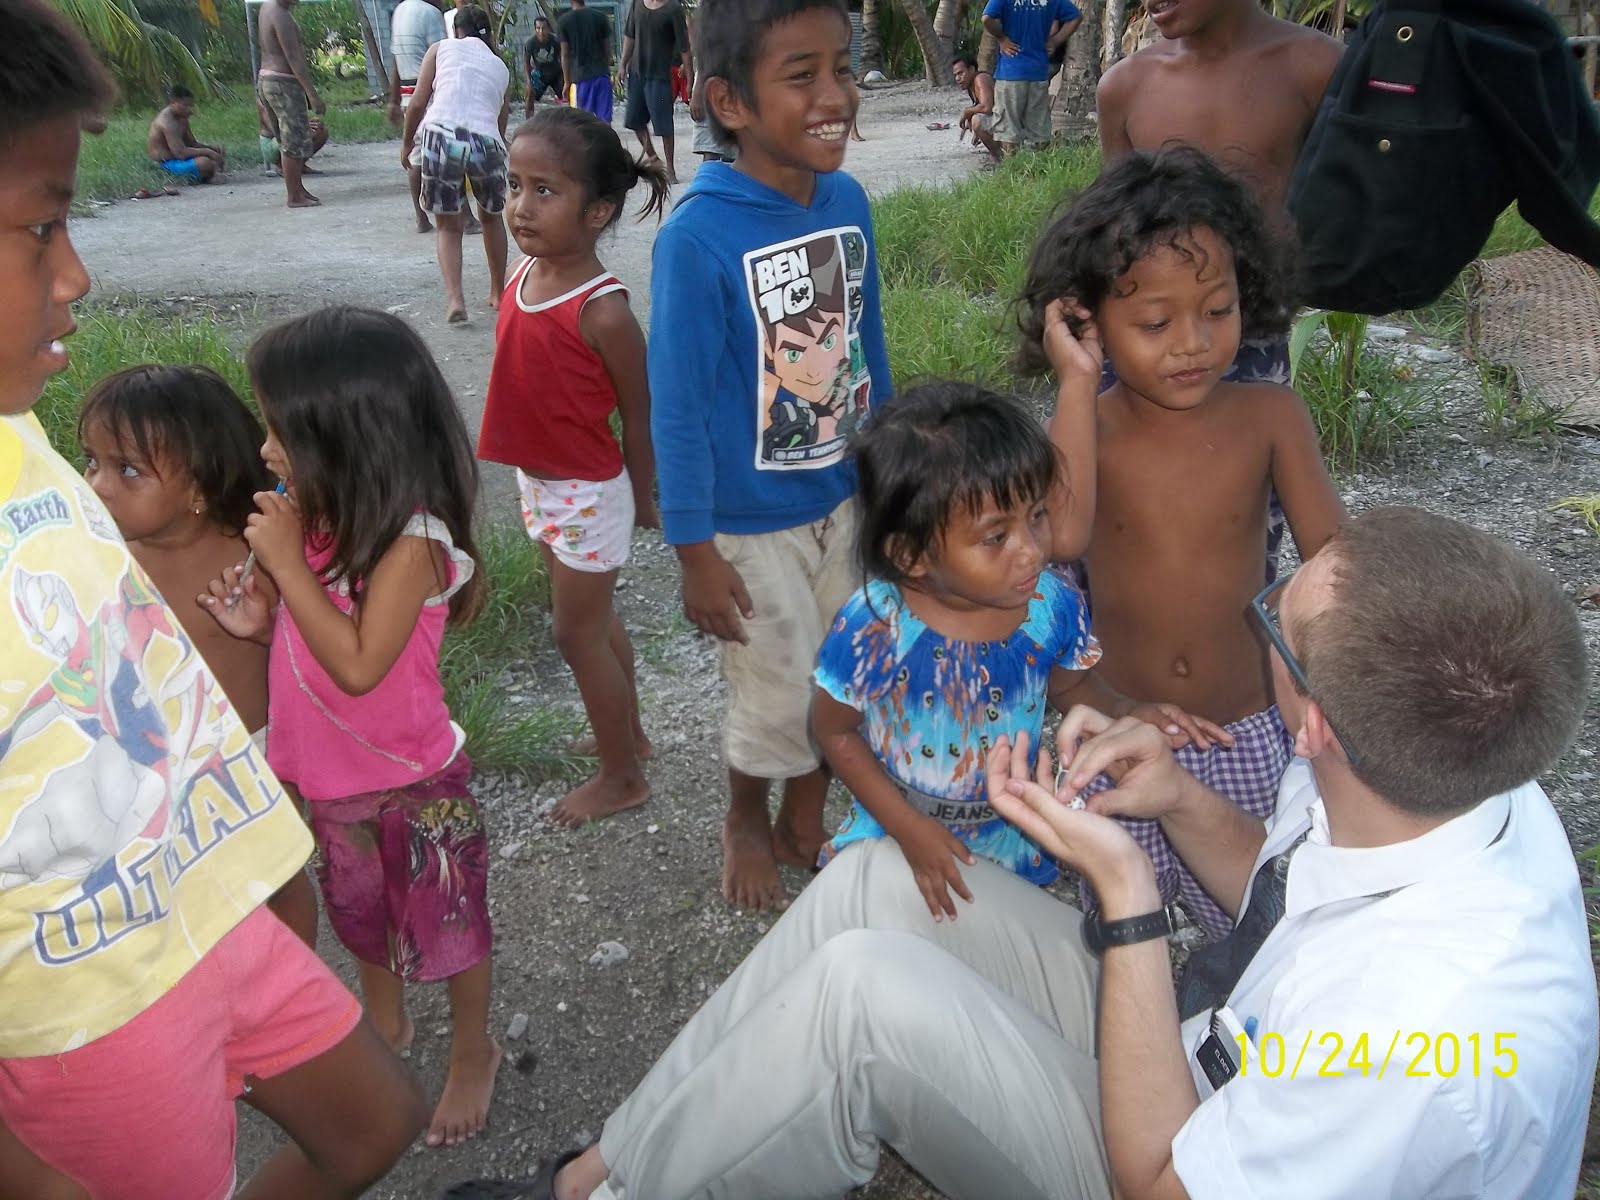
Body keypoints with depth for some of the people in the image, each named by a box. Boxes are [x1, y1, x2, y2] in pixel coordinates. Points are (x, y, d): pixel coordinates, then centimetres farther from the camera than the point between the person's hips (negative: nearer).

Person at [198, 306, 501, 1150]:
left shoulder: (411, 540, -28)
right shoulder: (313, 519, -8)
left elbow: (358, 665, -31)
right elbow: (312, 635, 4)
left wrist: (286, 564, -29)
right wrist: (258, 621, -17)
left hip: (413, 782, -7)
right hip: (328, 777, 7)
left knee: (444, 922, 15)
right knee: (357, 913, 28)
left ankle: (473, 1053, 40)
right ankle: (384, 1025, 55)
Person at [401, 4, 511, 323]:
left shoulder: (442, 48, 16)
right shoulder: (501, 68, 24)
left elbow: (417, 103, 9)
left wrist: (407, 143, 22)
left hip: (441, 136, -1)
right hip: (486, 141, 2)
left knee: (449, 226, 15)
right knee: (492, 217, 28)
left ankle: (454, 298, -2)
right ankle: (498, 294, 35)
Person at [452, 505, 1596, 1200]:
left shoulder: (1426, 1031, -40)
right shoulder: (1451, 775, -17)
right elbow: (1282, 883, 5)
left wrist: (1126, 892, -29)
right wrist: (1182, 798, -16)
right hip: (1208, 1050, 8)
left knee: (858, 985, -26)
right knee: (881, 877, -5)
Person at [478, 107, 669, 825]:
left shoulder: (603, 312, -25)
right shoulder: (523, 275, -4)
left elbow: (637, 416, -14)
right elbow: (528, 384, 6)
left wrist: (642, 500, -4)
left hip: (586, 494, -8)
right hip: (538, 483, 8)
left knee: (577, 634, 5)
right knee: (591, 618, 22)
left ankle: (622, 778, 24)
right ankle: (629, 733, 43)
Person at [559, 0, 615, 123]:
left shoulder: (563, 21, -4)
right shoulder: (601, 17, 1)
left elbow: (565, 54, -3)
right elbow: (607, 50, 5)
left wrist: (567, 82, 2)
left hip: (580, 76, -1)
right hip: (601, 74, 1)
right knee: (605, 119, 1)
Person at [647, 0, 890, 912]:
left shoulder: (849, 201, -6)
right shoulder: (698, 237, -23)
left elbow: (870, 349, 6)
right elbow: (678, 408, -18)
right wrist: (696, 552, -15)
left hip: (844, 501, 5)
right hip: (750, 524, -5)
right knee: (779, 698, 11)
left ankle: (805, 823, 46)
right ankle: (746, 823, 43)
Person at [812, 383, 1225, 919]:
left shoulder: (1053, 605, -22)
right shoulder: (872, 628, -30)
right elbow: (834, 730, -13)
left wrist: (1125, 711, -20)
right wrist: (909, 828, -18)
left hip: (1015, 841, 3)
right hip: (896, 835, -2)